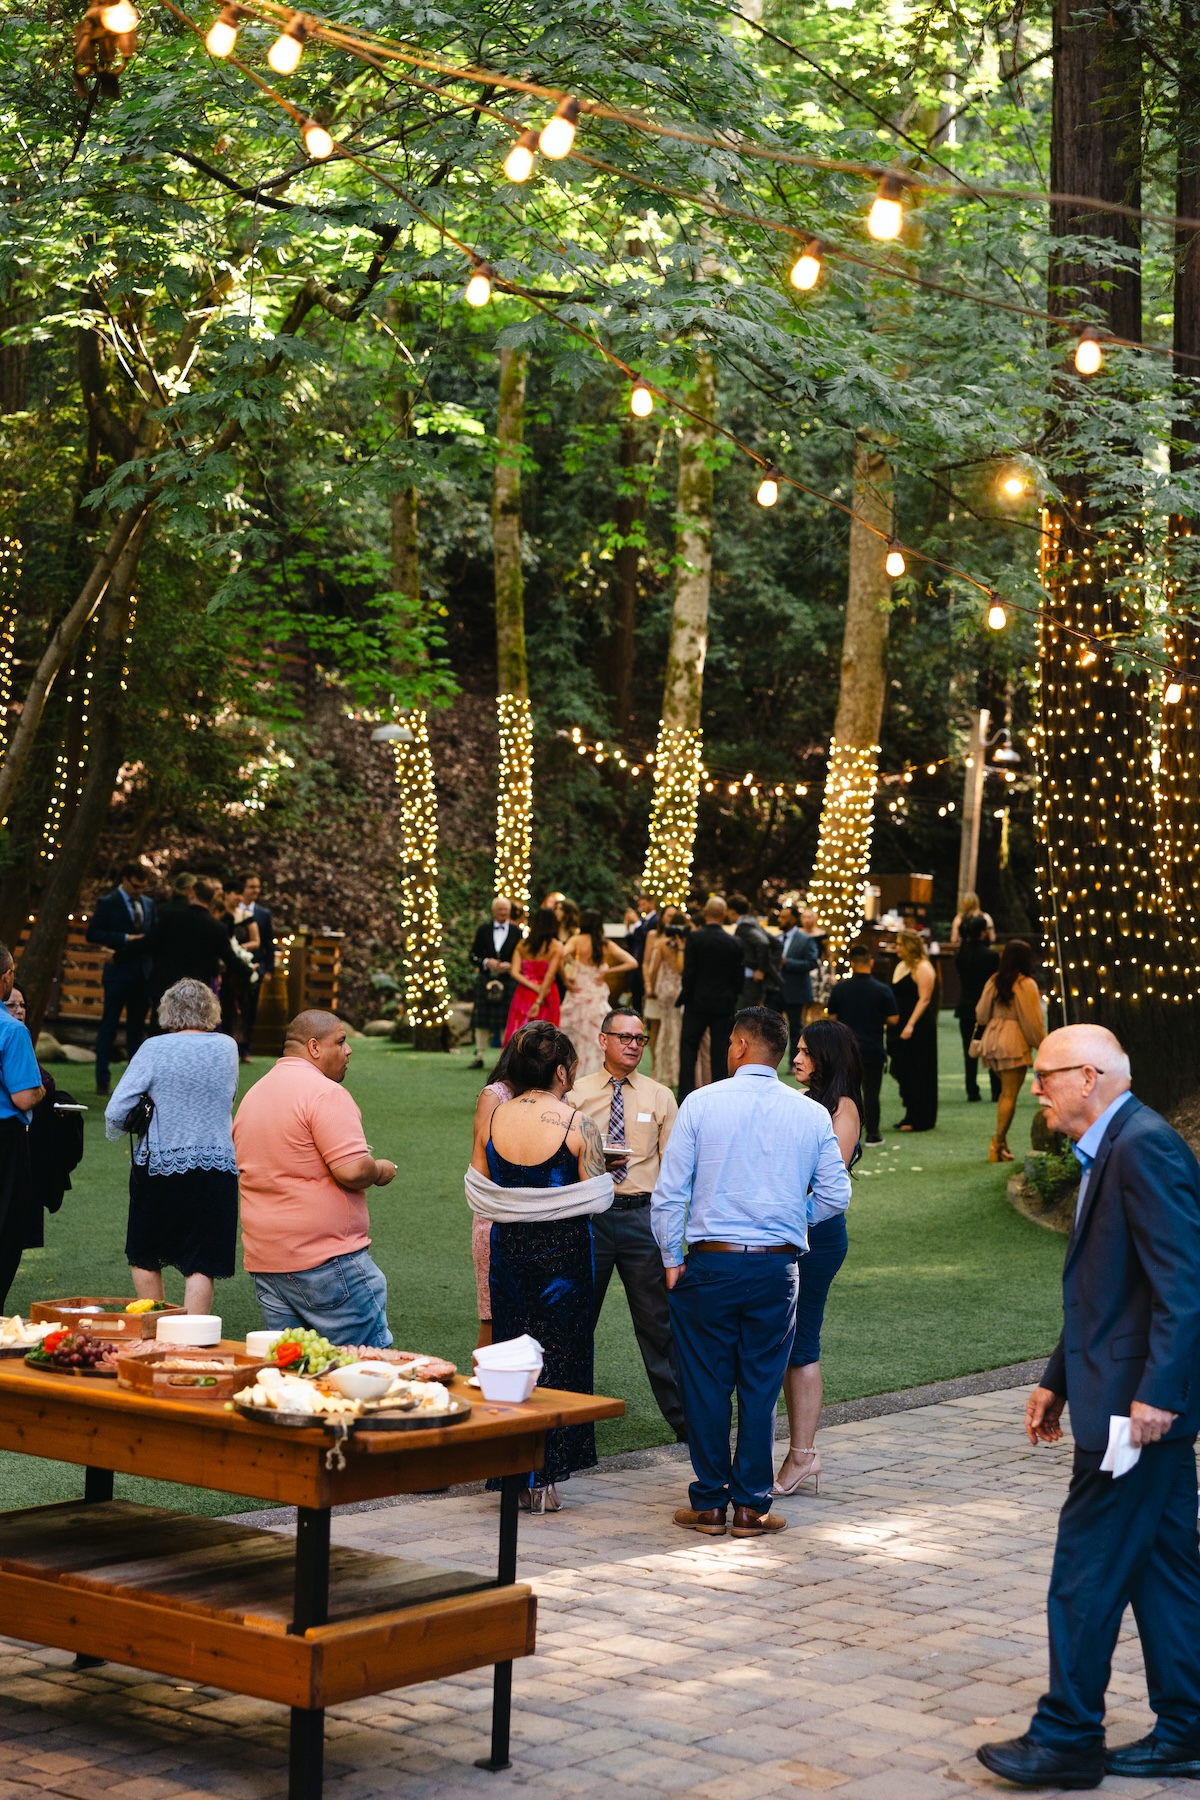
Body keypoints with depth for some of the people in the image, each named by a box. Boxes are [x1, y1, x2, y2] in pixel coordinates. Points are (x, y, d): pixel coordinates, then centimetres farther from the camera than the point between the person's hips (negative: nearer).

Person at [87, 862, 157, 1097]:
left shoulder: (148, 903, 12)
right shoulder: (108, 903, -4)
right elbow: (92, 934, -11)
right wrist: (125, 939, -18)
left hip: (142, 971, 5)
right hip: (118, 972, -5)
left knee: (137, 1025, 9)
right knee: (109, 1025, -1)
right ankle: (102, 1080, 2)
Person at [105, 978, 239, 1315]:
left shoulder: (154, 1049, -7)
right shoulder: (227, 1047, 2)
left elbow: (115, 1113, -8)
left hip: (158, 1164, -1)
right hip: (217, 1166, 1)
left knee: (144, 1259, 16)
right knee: (201, 1265, 0)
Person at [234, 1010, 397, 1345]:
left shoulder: (253, 1094, 16)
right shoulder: (324, 1092, -13)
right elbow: (352, 1170, -21)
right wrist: (380, 1171, -1)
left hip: (264, 1261, 8)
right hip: (325, 1256, -8)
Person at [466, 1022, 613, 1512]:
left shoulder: (492, 1120, -2)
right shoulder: (577, 1125, -14)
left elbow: (478, 1192, 3)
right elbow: (596, 1198, -13)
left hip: (508, 1247, 3)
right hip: (564, 1249, -3)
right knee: (559, 1355, 7)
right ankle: (544, 1480, 9)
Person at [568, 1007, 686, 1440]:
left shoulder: (660, 1097, 7)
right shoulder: (577, 1094, 5)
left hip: (642, 1213, 0)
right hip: (589, 1213, 0)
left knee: (657, 1321, 4)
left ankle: (682, 1416, 13)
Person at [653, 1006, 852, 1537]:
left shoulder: (701, 1103, -5)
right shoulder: (812, 1115, 2)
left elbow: (669, 1192, -5)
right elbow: (835, 1196, 3)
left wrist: (672, 1261, 4)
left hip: (711, 1261, -2)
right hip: (778, 1267, 2)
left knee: (706, 1384, 8)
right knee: (761, 1388, 9)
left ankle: (709, 1504, 14)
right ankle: (750, 1506, 12)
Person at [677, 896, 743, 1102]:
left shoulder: (695, 938, -10)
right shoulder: (734, 943, -2)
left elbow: (688, 972, -11)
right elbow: (738, 977, 2)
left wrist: (686, 996, 1)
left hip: (697, 1002, -2)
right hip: (724, 1005, 2)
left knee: (688, 1049, 6)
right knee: (720, 1051, 7)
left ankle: (686, 1095, 2)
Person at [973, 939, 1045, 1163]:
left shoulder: (994, 981, 7)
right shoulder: (1025, 984, -10)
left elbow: (981, 1013, 11)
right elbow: (1032, 1020, -9)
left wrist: (980, 1038, 23)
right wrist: (1042, 1044, 1)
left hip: (992, 1038, 7)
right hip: (1014, 1042, -7)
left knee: (1005, 1091, 16)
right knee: (1010, 1094, -1)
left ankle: (1001, 1142, 12)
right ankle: (998, 1143, -3)